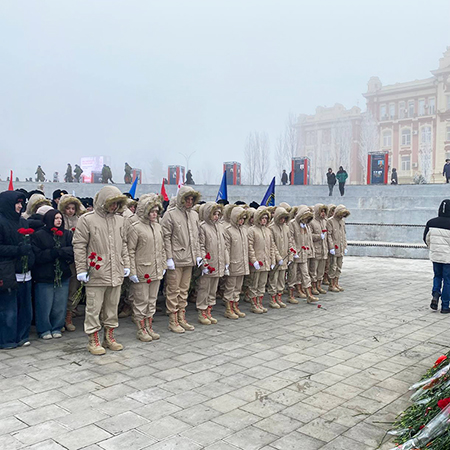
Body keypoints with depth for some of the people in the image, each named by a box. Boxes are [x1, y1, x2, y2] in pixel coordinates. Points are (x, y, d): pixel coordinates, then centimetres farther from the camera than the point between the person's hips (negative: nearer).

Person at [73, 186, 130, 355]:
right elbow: (79, 246, -6)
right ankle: (93, 340, 15)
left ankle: (109, 337, 28)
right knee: (94, 308, 2)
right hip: (96, 273, -5)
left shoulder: (119, 219, 10)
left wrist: (126, 265, 14)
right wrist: (81, 269, -9)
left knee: (112, 306, 15)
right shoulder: (87, 219, -7)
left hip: (116, 273, 6)